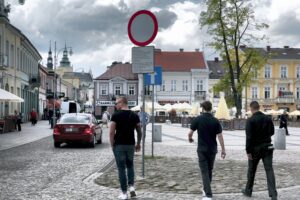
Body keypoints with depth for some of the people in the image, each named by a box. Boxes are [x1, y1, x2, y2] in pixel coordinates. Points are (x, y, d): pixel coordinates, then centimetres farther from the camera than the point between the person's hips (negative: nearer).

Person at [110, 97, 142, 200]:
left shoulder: (116, 115, -9)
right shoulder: (134, 115, 3)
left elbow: (111, 132, -12)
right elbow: (139, 131, 7)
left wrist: (112, 144, -2)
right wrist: (138, 143, 18)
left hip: (119, 145, -4)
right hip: (130, 144, 4)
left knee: (121, 168, 3)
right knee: (130, 165, 22)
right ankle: (131, 186, 5)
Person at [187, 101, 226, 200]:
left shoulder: (197, 119, -8)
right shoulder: (215, 121, -4)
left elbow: (190, 133, -6)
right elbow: (220, 136, -6)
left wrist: (190, 139, 18)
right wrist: (223, 149, 0)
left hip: (202, 149, -3)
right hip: (212, 149, 3)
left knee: (205, 172, -3)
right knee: (210, 170, 19)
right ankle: (206, 190, 34)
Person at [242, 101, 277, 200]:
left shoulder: (250, 120, -13)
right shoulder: (268, 118, 2)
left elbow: (249, 137, -17)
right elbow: (272, 132, 10)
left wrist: (248, 151, -14)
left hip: (255, 148, -3)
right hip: (267, 147, 3)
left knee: (251, 170, 14)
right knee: (269, 170, -2)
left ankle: (248, 191, 28)